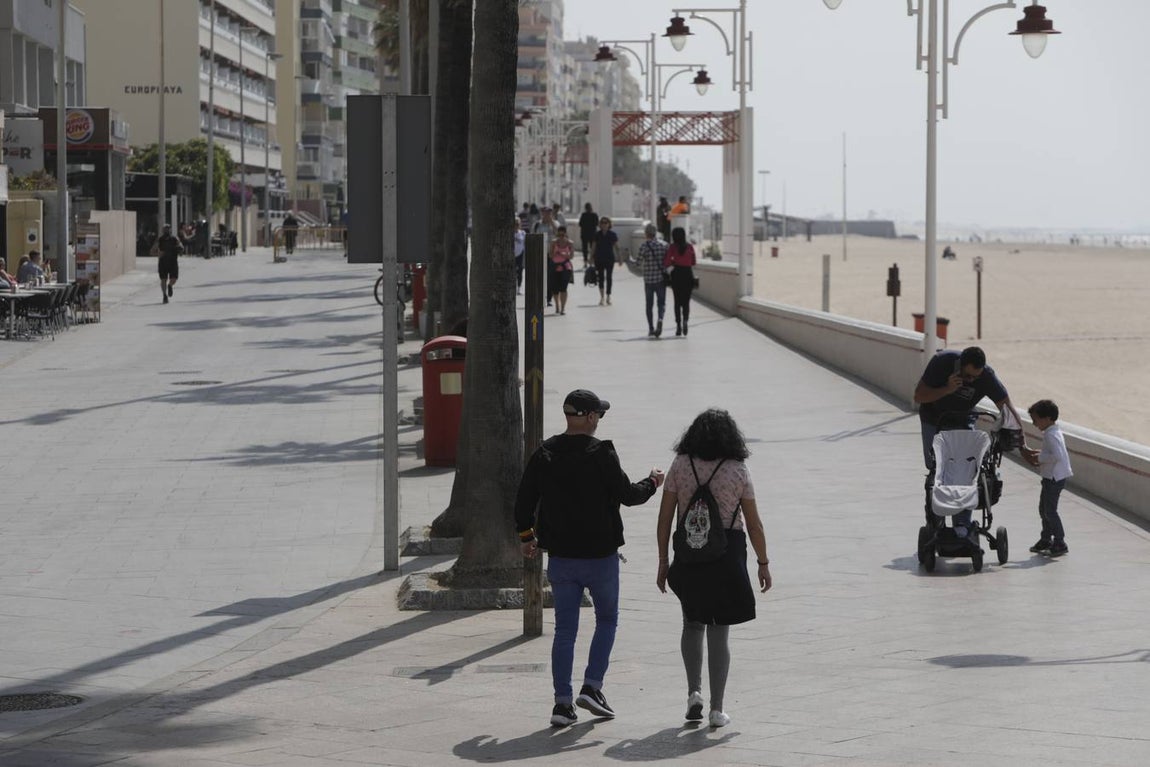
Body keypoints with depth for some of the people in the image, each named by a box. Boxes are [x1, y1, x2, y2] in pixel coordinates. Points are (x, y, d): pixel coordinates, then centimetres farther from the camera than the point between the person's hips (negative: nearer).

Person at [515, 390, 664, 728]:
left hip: (560, 557, 3)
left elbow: (524, 500, 3)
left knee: (564, 629, 7)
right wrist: (652, 483, 12)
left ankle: (563, 701, 2)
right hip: (600, 555, -3)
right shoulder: (601, 454, -14)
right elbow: (627, 494, -9)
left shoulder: (544, 455, -1)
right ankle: (592, 687, 3)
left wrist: (526, 536, 19)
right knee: (607, 619, 15)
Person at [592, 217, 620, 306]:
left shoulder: (613, 235, -1)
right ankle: (601, 297, 3)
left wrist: (619, 258, -3)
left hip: (610, 259, -1)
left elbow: (616, 247, 1)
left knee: (609, 277, 3)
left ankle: (608, 297, 10)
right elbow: (594, 247, 5)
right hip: (599, 259, 1)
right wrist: (592, 258, 5)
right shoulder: (597, 235, 1)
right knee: (601, 278, 0)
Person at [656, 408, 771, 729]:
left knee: (692, 624, 21)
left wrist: (663, 563, 8)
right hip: (727, 557, -1)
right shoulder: (737, 471, -4)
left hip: (688, 555, 1)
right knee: (718, 632, 4)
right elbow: (754, 525, -1)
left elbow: (664, 519, 0)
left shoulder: (680, 466, -1)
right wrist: (763, 564, 11)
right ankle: (717, 709, 5)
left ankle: (694, 691, 6)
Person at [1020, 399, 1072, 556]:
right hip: (1051, 477, 11)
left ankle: (1060, 543, -2)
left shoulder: (1051, 435, -21)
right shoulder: (1054, 432, 11)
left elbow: (1057, 455, -31)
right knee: (1043, 509, 19)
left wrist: (1039, 458, -20)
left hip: (1054, 478, -11)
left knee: (1050, 510, -6)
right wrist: (1037, 453, 11)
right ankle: (1046, 540, 29)